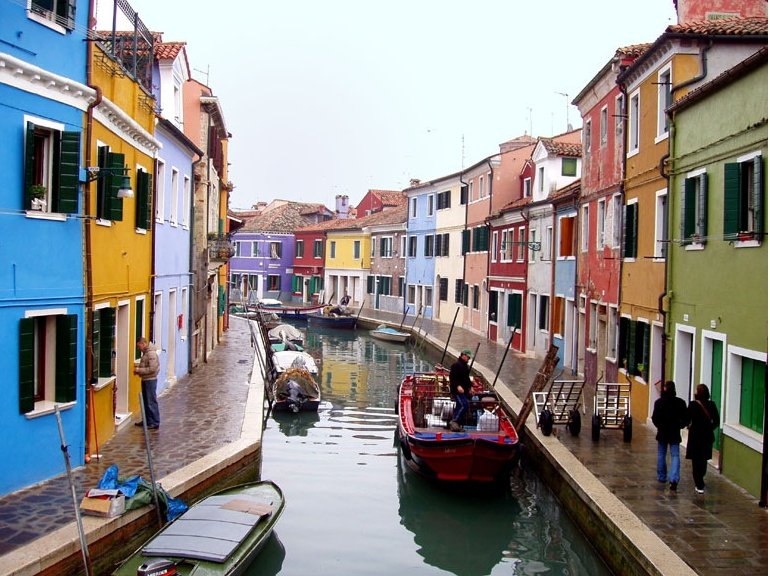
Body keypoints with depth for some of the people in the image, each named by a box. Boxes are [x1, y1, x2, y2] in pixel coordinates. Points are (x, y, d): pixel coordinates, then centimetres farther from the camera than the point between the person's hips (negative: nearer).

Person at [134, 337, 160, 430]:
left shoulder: (151, 353, -19)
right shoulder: (146, 352, 11)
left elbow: (152, 369, -24)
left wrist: (139, 370, -18)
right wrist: (138, 367, 4)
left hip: (150, 380, -10)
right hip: (145, 380, 10)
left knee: (151, 402, -5)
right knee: (145, 401, 16)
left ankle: (155, 423, 0)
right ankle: (147, 420, 26)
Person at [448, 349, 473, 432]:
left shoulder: (466, 366, 19)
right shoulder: (456, 365, -12)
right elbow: (452, 377, -19)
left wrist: (469, 387, 20)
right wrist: (458, 386, -28)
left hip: (464, 391, 10)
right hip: (457, 390, -10)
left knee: (459, 407, 10)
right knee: (464, 405, -19)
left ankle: (455, 425, 15)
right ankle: (454, 421, -14)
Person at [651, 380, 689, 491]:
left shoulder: (659, 402, -9)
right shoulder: (680, 402, -7)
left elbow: (655, 418, -7)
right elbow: (686, 418, -3)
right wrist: (680, 426, 14)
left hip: (662, 432, 0)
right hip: (675, 433, 0)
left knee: (661, 455, 15)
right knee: (675, 455, 0)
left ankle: (662, 477, 23)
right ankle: (673, 479, -16)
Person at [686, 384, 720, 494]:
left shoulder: (693, 404, -14)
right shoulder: (711, 405, -2)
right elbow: (716, 421, 1)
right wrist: (709, 428, 14)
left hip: (695, 435, -4)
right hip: (708, 436, 4)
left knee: (696, 460, 4)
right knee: (703, 459, 18)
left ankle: (700, 486, 2)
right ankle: (700, 482, 34)